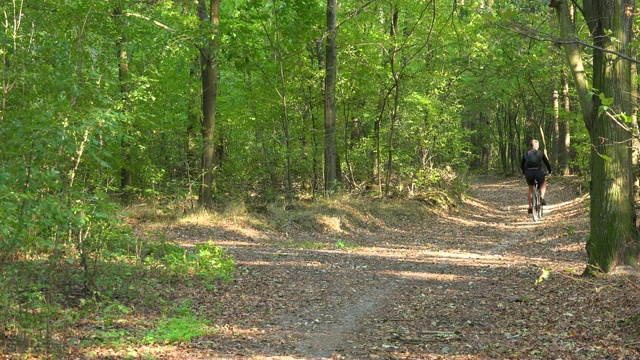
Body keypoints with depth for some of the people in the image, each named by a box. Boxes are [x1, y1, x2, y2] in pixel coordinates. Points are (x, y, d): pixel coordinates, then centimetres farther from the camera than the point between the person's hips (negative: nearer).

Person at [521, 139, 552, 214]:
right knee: (543, 185, 26)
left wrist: (524, 173, 35)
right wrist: (550, 171, 34)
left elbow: (522, 165, 20)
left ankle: (530, 207, 18)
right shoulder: (540, 153, 11)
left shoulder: (526, 154, 16)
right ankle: (542, 198, 0)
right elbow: (546, 163, 18)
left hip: (528, 172, 2)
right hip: (538, 171, -2)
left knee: (530, 189, 23)